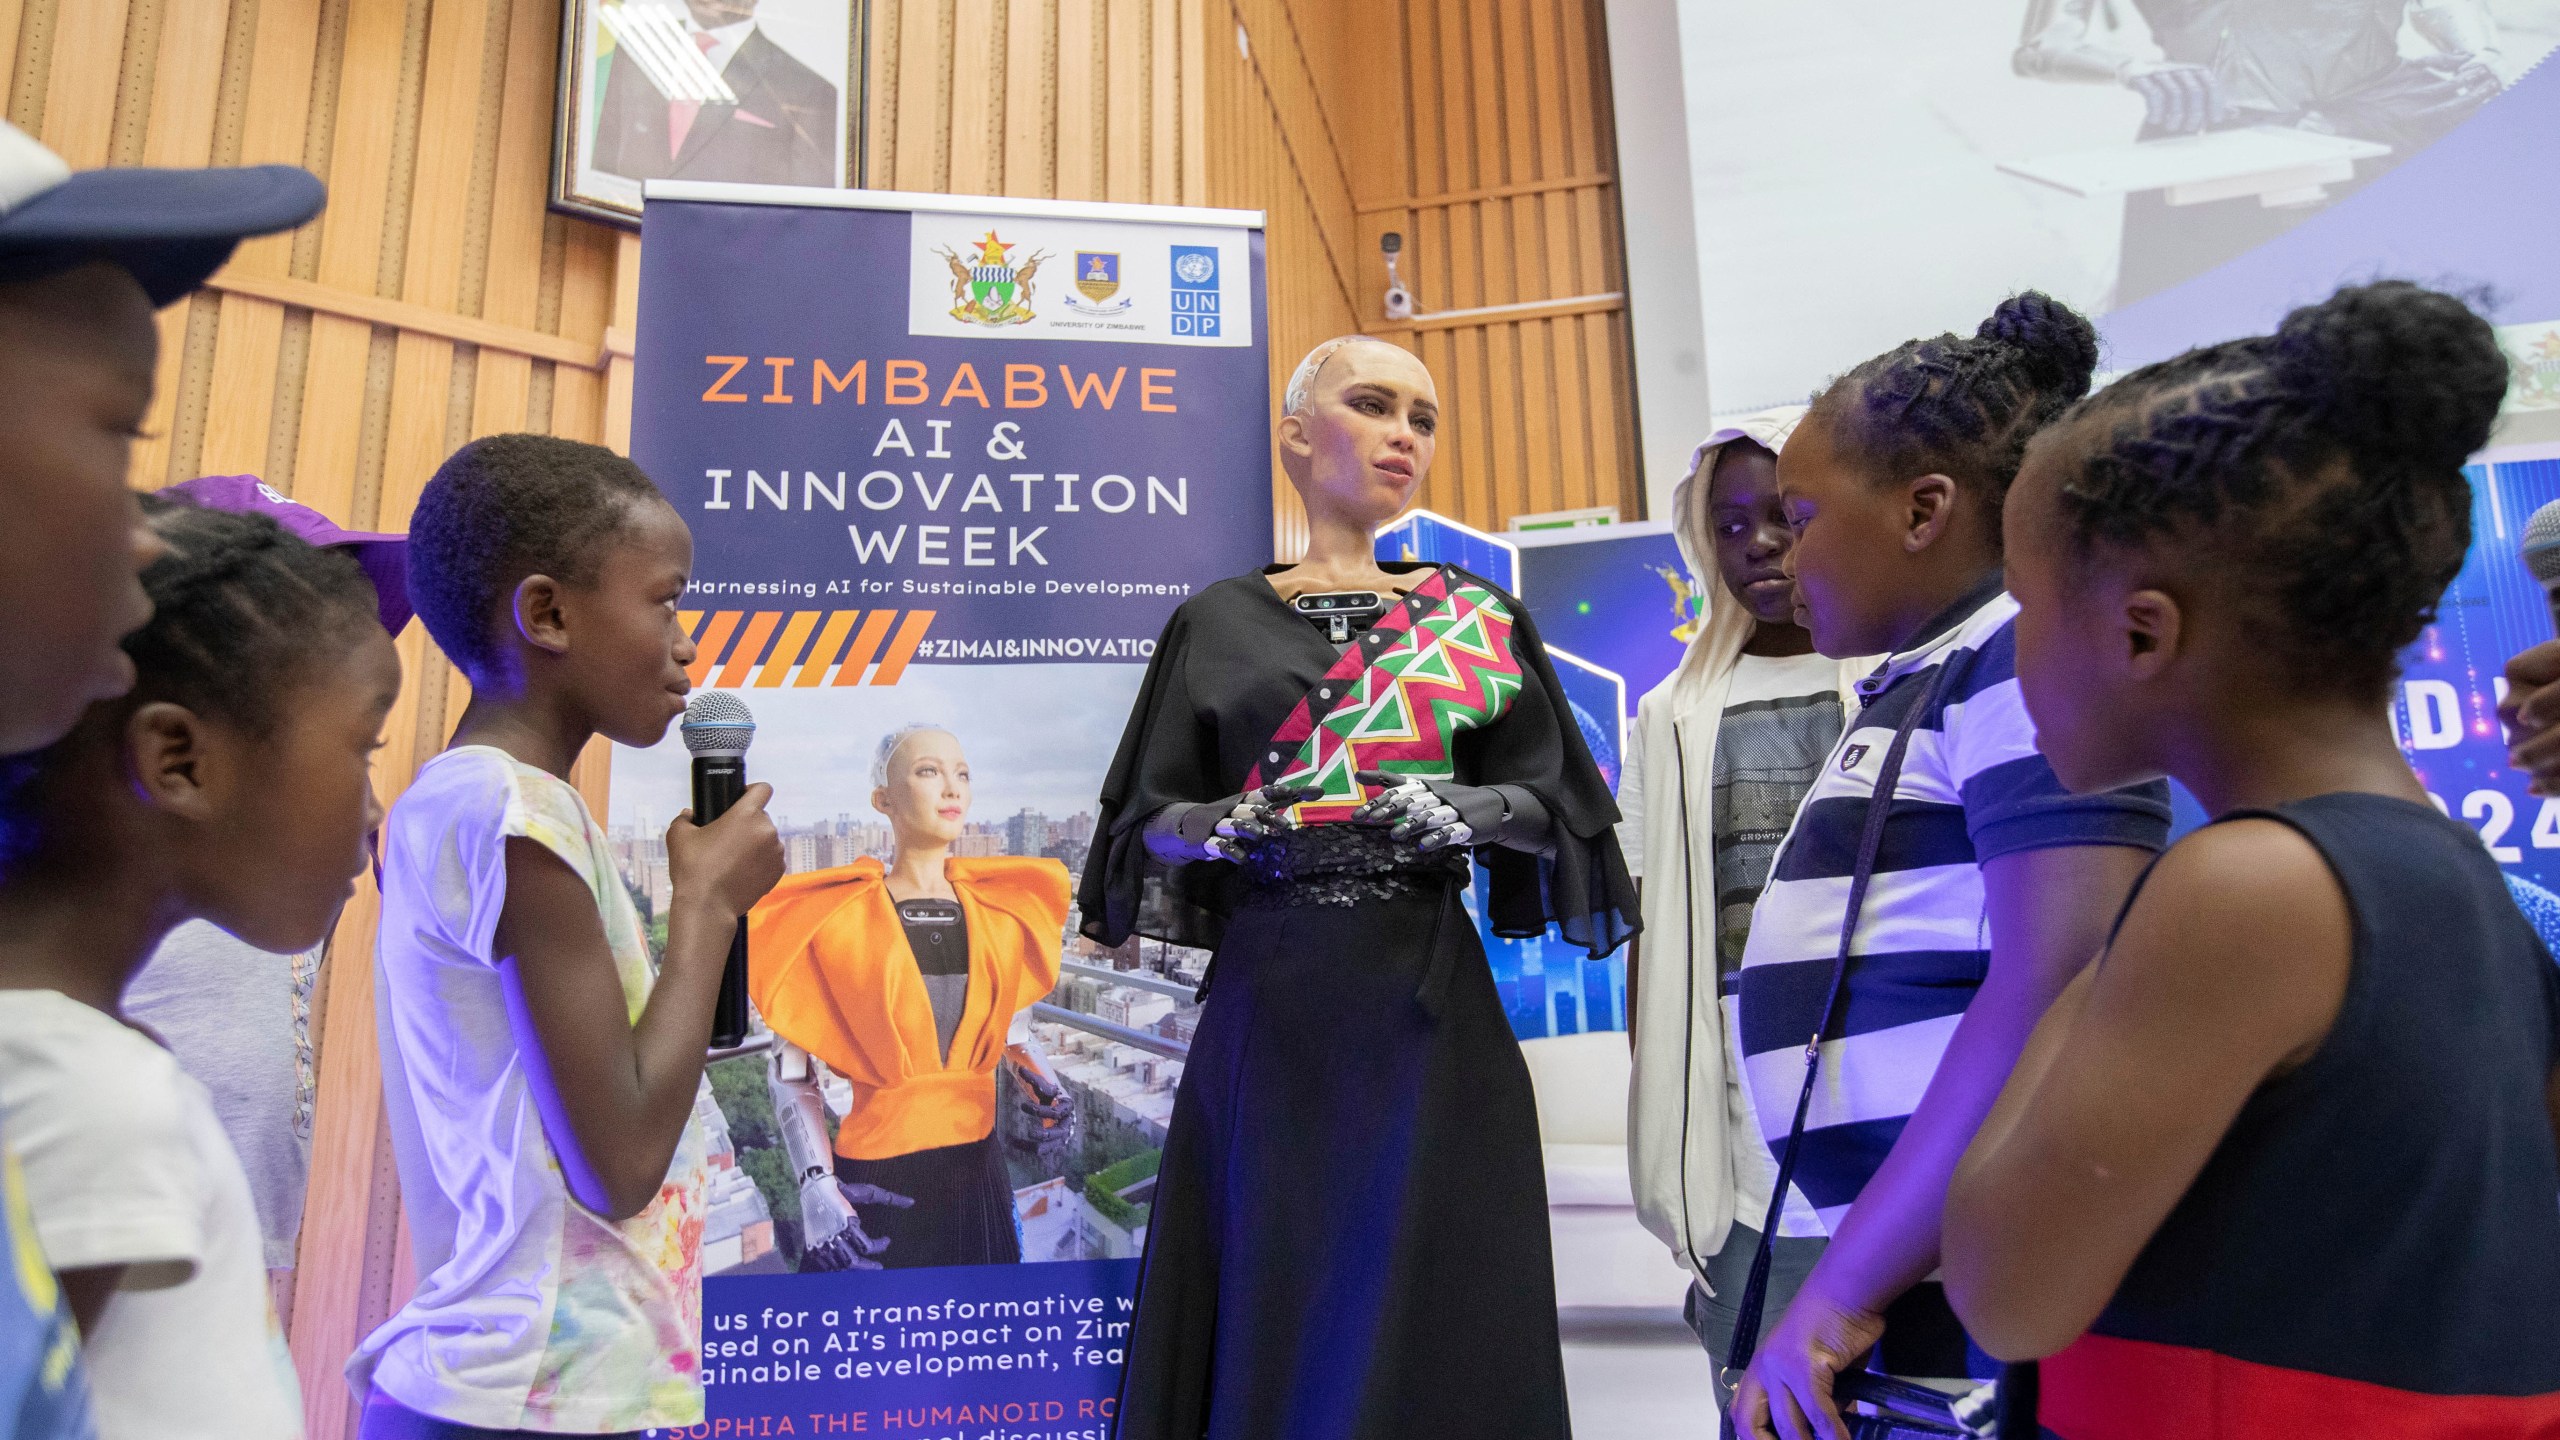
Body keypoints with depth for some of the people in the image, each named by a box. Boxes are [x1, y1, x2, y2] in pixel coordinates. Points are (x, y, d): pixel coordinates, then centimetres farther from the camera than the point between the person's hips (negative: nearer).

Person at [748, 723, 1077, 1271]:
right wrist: (816, 1188, -16)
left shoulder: (1001, 914, 5)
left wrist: (1044, 1091, -3)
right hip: (877, 1185, -3)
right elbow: (791, 1068, -4)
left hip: (979, 1172, 4)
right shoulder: (838, 919, -5)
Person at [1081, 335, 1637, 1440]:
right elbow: (1152, 821, 8)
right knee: (1272, 1299, 4)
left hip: (1424, 1003, 0)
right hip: (1267, 1004, 0)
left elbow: (1548, 807, 7)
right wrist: (1239, 825, -12)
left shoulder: (1478, 618, 10)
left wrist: (1459, 811, -12)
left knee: (1424, 1304, 3)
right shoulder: (1217, 622, 9)